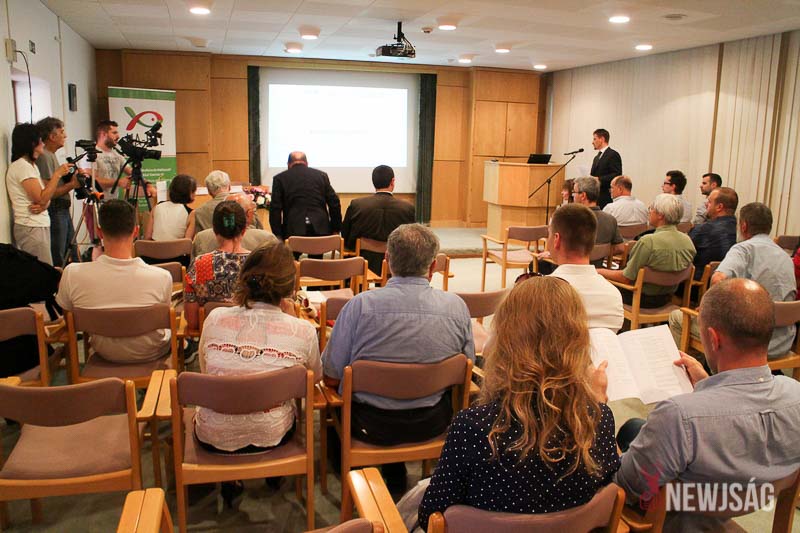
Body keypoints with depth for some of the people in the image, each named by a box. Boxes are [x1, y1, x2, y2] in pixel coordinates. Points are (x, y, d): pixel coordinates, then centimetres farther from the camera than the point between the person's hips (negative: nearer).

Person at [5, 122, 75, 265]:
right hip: (31, 228, -9)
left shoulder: (31, 165, 17)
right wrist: (57, 174, -13)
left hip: (40, 225, 9)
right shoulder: (21, 166, -12)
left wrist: (44, 205, -9)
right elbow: (41, 199, -18)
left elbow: (44, 196, 14)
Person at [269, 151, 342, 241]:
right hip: (321, 230, 2)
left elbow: (275, 209, 2)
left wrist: (277, 235, 5)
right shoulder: (321, 175, 13)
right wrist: (335, 230, 13)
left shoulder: (280, 178, 9)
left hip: (293, 231, -1)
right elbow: (334, 203, 8)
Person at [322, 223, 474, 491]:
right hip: (432, 424, 2)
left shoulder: (360, 305, -20)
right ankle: (394, 474, 41)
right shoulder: (457, 306, -13)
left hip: (371, 426, -2)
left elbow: (331, 378, -10)